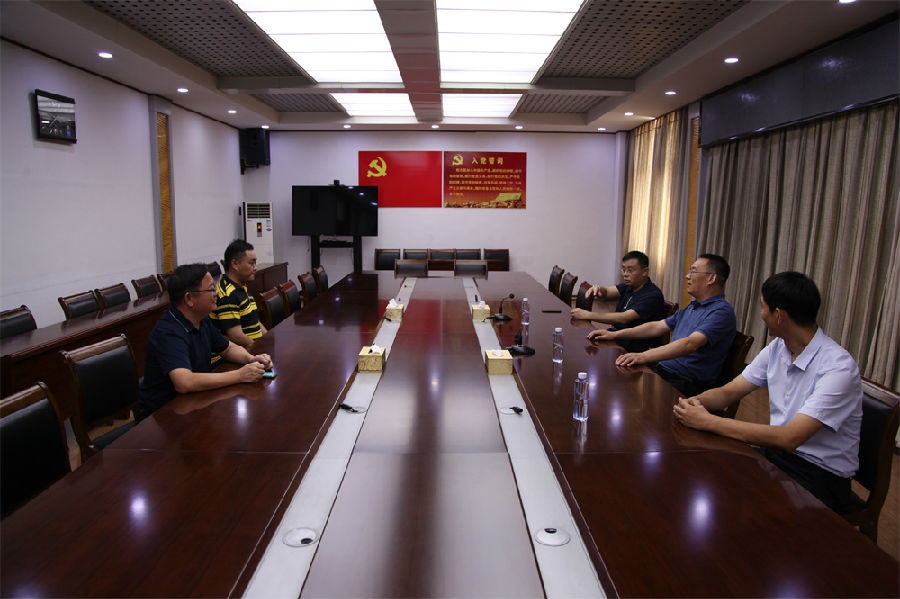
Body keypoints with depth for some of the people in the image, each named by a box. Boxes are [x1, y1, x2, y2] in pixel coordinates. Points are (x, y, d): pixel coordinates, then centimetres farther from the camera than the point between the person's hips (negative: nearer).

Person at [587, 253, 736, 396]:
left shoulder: (721, 311, -13)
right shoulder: (691, 307, 20)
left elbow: (691, 344, -28)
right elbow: (657, 327, 22)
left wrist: (644, 356, -39)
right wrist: (615, 334, 13)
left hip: (688, 383, -8)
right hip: (663, 370, 9)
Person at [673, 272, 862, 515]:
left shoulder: (839, 367, -23)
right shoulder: (778, 348, 2)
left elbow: (789, 438, -31)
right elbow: (729, 392, 5)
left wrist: (709, 421, -32)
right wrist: (696, 401, -18)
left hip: (821, 474, -7)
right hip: (777, 451, 7)